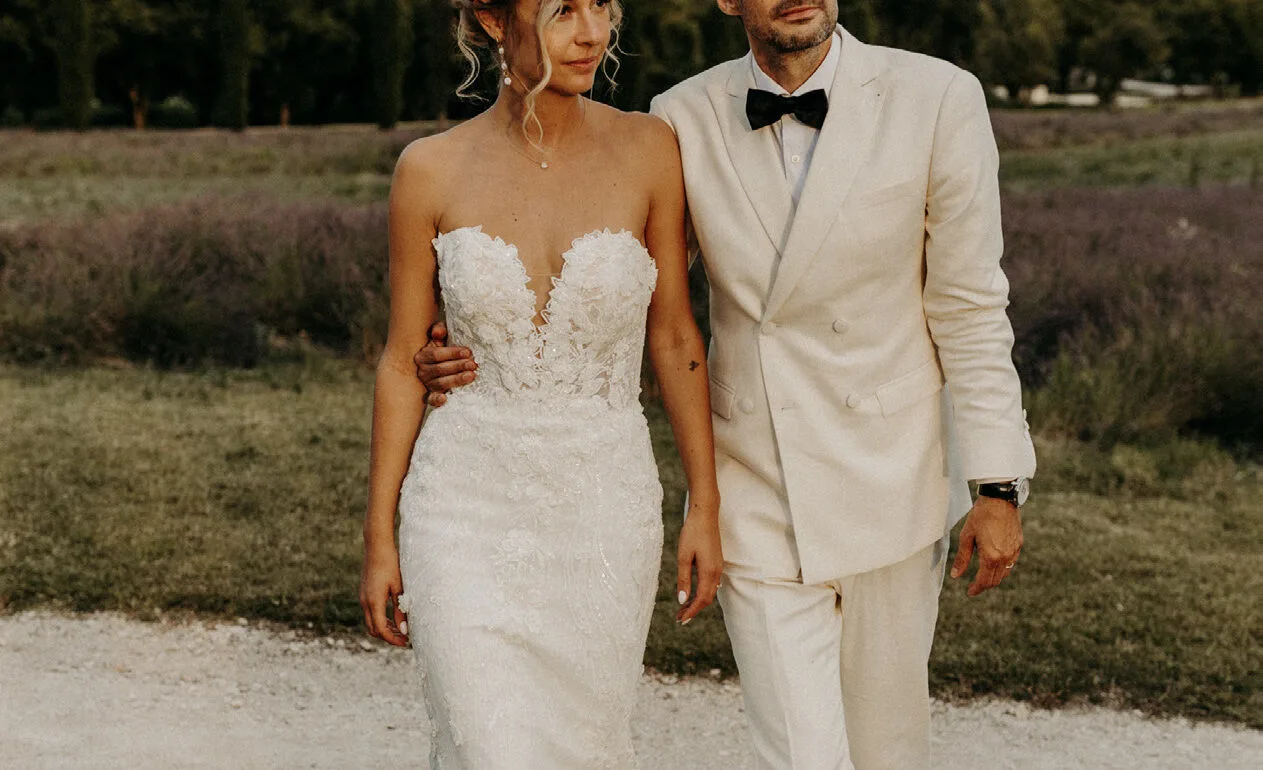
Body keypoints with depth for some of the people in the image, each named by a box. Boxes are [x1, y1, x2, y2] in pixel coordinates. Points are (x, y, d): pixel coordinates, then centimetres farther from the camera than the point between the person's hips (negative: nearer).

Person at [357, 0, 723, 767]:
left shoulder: (647, 149, -5)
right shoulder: (432, 171, -5)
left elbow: (674, 336, 2)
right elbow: (404, 362, 1)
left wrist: (706, 505, 2)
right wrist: (379, 538, 2)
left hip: (604, 509, 1)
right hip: (471, 510, -1)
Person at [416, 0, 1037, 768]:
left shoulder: (937, 98, -9)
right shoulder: (683, 118, -4)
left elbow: (970, 308, -6)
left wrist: (999, 486, -5)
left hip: (888, 491, 0)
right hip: (753, 497, 1)